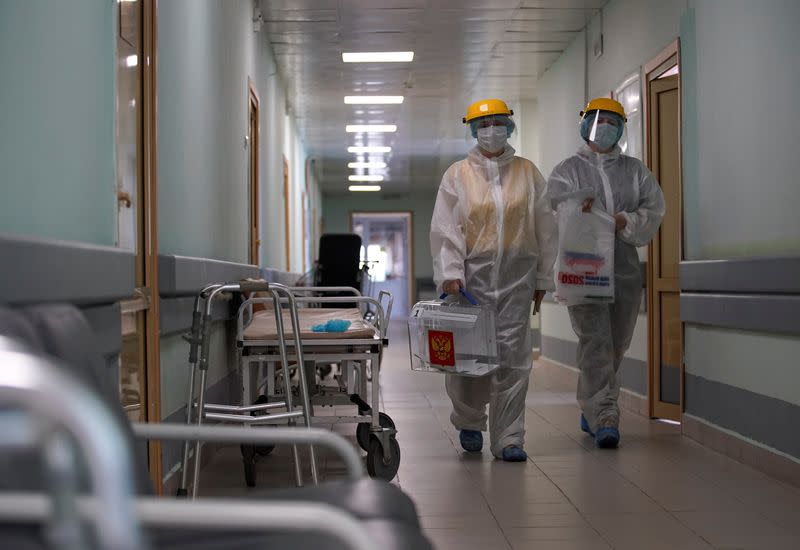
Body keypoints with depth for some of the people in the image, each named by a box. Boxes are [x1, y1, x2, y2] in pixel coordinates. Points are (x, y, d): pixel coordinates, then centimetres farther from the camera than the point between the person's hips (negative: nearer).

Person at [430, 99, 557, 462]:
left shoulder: (528, 173, 12)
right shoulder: (458, 175, 7)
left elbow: (545, 229, 13)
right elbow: (445, 230, 0)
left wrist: (542, 278, 9)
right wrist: (450, 272, -11)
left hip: (516, 275, 1)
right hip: (473, 274, -1)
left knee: (513, 357, -3)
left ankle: (508, 439, 2)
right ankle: (469, 422, 25)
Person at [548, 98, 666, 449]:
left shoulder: (635, 171, 16)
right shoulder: (568, 170, 8)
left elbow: (654, 209, 4)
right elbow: (556, 206, -10)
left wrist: (625, 221, -14)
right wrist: (579, 206, -30)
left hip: (624, 266, 4)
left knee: (616, 344, 10)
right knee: (595, 341, -14)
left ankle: (590, 410, 26)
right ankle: (604, 418, -15)